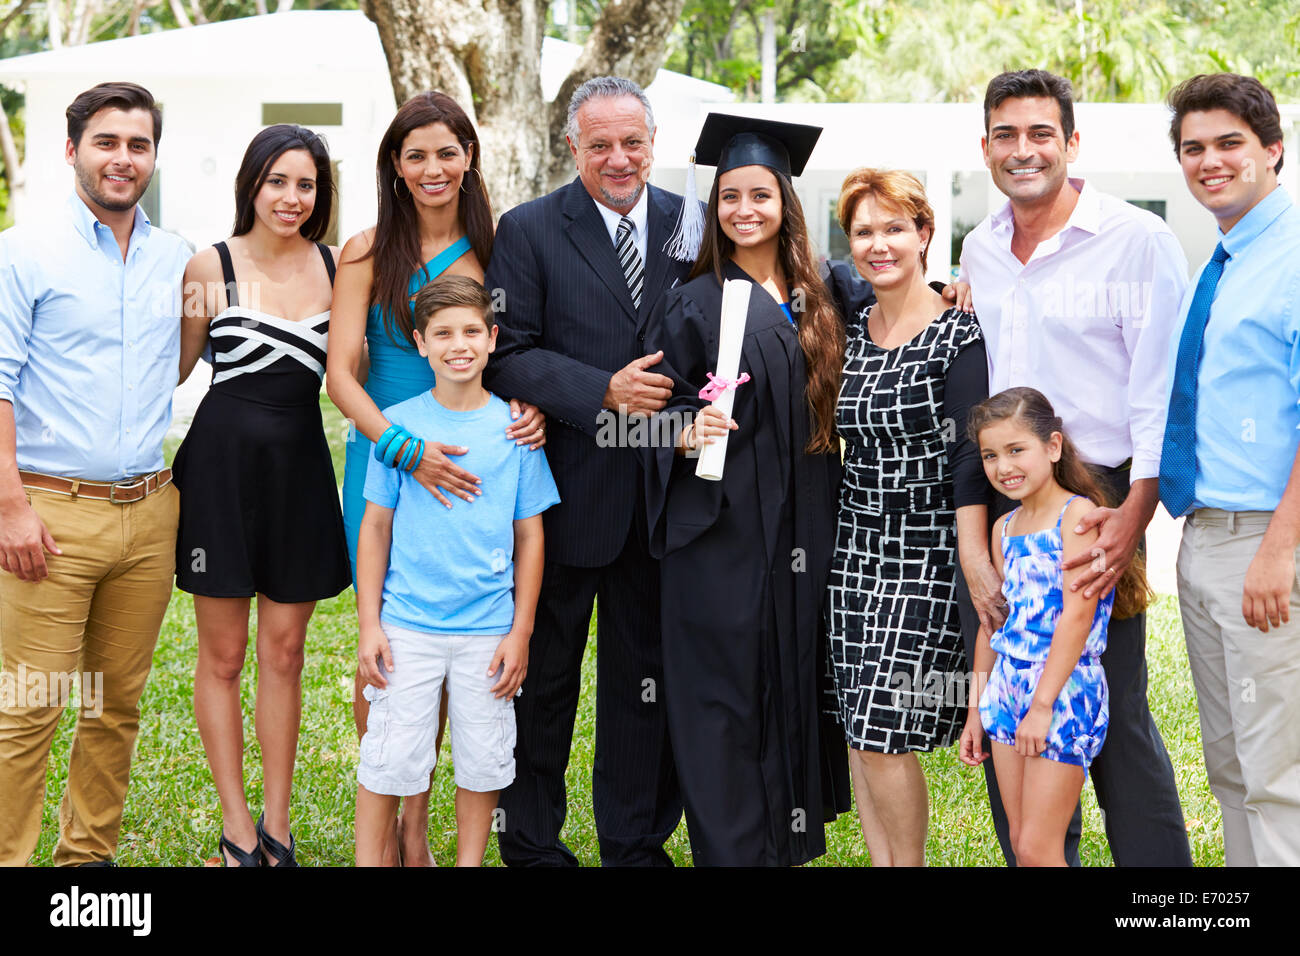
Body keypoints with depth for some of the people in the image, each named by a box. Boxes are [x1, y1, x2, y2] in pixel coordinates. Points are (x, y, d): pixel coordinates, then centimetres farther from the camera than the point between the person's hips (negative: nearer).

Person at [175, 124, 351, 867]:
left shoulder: (335, 267, 3)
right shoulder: (211, 267, -3)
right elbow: (174, 367, 7)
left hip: (300, 469, 2)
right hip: (223, 463, -2)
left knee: (284, 651, 8)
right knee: (223, 654, 5)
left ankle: (277, 825, 19)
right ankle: (237, 828, 16)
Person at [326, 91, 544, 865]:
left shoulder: (491, 251, 5)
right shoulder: (370, 253, -2)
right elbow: (341, 373, -8)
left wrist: (531, 408, -12)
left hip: (462, 466, 2)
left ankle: (418, 829, 19)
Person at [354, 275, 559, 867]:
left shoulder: (514, 427, 1)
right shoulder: (398, 425, -1)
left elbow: (530, 537, 5)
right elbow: (375, 528, 4)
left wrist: (520, 633, 1)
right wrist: (369, 624, -1)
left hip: (488, 631, 1)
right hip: (407, 626, -1)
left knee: (482, 762, 9)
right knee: (389, 759, 2)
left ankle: (469, 861, 26)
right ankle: (368, 861, 18)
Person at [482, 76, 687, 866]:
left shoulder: (691, 225, 6)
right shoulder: (528, 230, -4)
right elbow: (508, 356, -11)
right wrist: (604, 390, -21)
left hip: (661, 492, 3)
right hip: (566, 494, -3)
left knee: (647, 675, 12)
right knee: (545, 675, 10)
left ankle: (637, 843, 26)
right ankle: (532, 844, 26)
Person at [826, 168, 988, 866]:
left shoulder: (958, 334, -9)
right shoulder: (849, 331, 9)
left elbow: (969, 453, -15)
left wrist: (975, 558, -21)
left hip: (925, 553, -6)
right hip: (855, 547, 6)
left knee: (882, 733, -7)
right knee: (856, 730, 6)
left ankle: (910, 864, 12)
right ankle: (885, 862, 17)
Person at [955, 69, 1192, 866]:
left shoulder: (1137, 241, -6)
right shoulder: (979, 251, 12)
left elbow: (1162, 394, -11)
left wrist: (1134, 515, -22)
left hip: (1095, 504, -5)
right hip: (990, 508, 6)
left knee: (1116, 719, -1)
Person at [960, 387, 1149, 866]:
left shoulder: (1078, 514, -10)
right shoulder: (1004, 528, 12)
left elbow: (1078, 613, -18)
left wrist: (1043, 704, -20)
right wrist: (976, 709, 19)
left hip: (1065, 688, -7)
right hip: (1008, 686, 7)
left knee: (1038, 849, -8)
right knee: (1020, 843, 9)